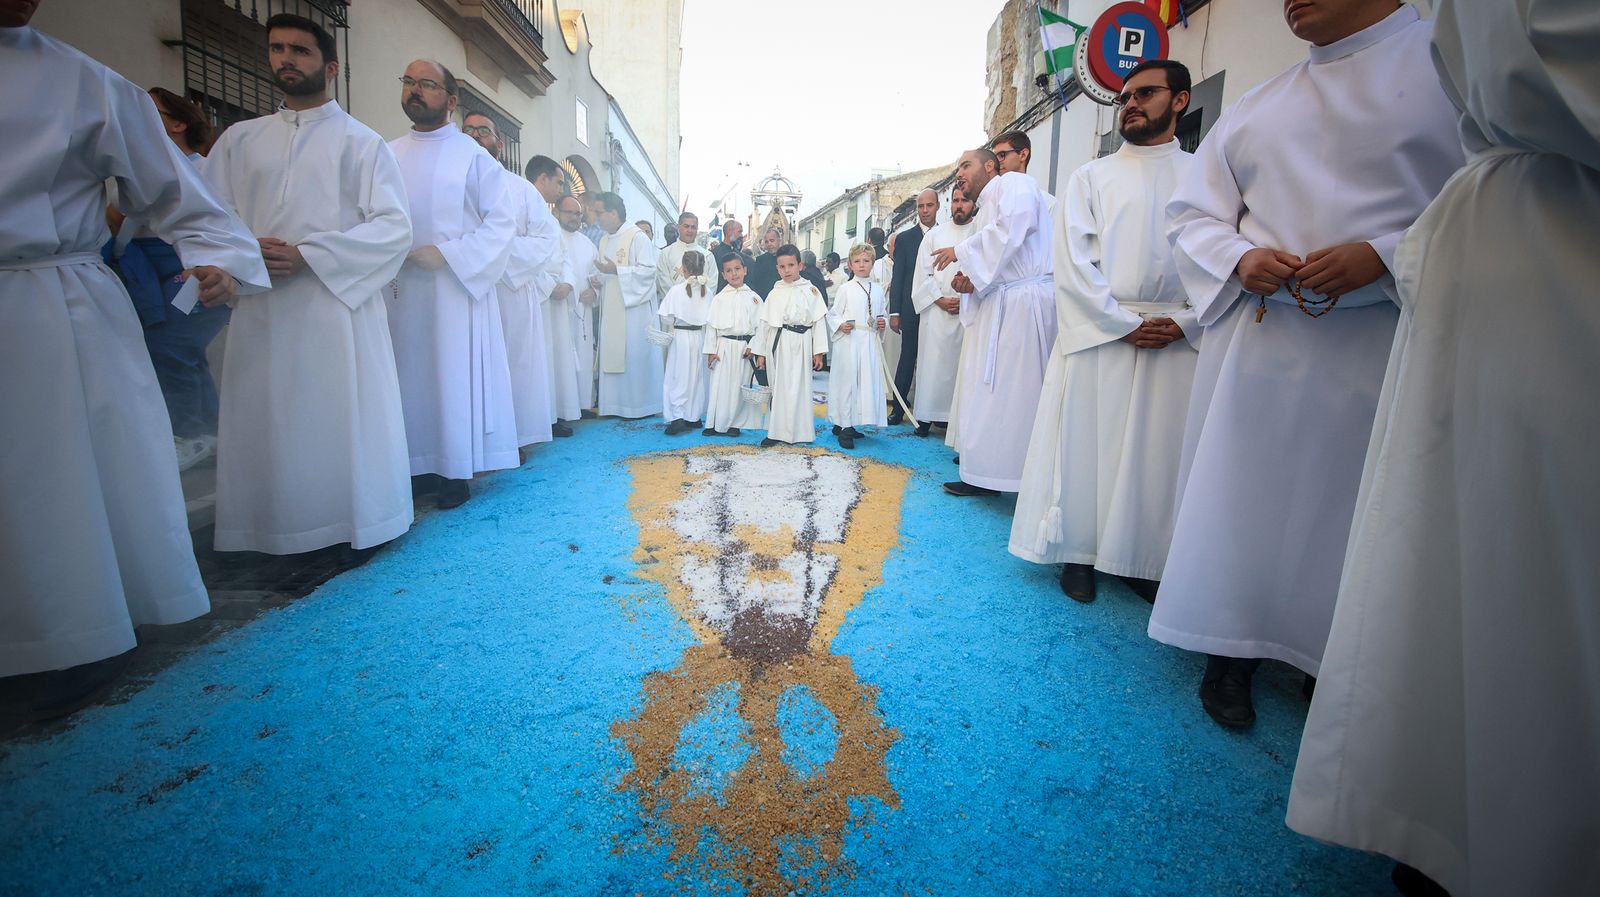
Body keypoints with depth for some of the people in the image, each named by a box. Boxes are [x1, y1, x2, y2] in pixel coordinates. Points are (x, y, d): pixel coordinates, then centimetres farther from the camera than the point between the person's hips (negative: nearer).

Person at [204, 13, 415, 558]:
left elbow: (393, 228, -5)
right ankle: (281, 537, 16)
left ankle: (358, 528, 12)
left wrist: (307, 255, -13)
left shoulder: (362, 142, 6)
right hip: (260, 309, 4)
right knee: (269, 421, 5)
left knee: (344, 416, -1)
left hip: (340, 304, -3)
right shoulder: (240, 139, 17)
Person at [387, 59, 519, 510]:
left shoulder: (472, 156, 1)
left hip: (456, 286, -4)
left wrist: (447, 254, -13)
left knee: (455, 377, -2)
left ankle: (456, 472, 6)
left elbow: (501, 221, -6)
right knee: (410, 377, 6)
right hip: (401, 290, 5)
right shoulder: (389, 155, 14)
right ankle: (420, 466, 15)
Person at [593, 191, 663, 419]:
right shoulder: (605, 240, 17)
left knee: (635, 354, -3)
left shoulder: (637, 236, -7)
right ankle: (615, 405, 12)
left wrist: (616, 270, -18)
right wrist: (597, 281, 2)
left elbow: (648, 270, -15)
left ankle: (640, 404, 6)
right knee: (612, 355, 6)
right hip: (611, 308, 8)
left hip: (634, 306, -7)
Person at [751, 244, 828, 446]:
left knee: (797, 388, -2)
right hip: (777, 346, 3)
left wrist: (818, 352, -5)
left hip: (799, 346, -3)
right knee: (777, 388, 7)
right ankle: (777, 431, 16)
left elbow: (818, 321, 0)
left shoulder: (810, 291, 2)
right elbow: (765, 323, 10)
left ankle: (797, 431, 7)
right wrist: (760, 352, 8)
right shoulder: (775, 293, 10)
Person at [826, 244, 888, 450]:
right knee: (847, 383, -4)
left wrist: (883, 323, -1)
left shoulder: (878, 290, 11)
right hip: (849, 342, -5)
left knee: (868, 383, 6)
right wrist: (841, 325, -17)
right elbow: (832, 314, 1)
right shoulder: (846, 290, -1)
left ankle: (848, 424, 18)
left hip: (871, 342, 5)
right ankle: (844, 428, 1)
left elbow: (883, 313, 19)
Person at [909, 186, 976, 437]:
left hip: (970, 311, 0)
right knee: (933, 362, 0)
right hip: (936, 310, 1)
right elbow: (923, 273, 6)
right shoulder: (935, 234, 11)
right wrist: (940, 299, -5)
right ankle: (926, 416, 6)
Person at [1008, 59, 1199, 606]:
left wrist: (1184, 322, -10)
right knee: (1088, 447, 0)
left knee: (1161, 453, 4)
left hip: (1178, 341, 1)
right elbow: (1073, 263, -2)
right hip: (1098, 333, -1)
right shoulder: (1091, 178, 10)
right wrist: (1125, 323, -10)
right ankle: (1080, 554, 12)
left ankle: (1145, 561, 16)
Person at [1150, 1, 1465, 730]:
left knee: (1357, 510, 3)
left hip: (1385, 347, -2)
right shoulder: (1253, 109, 16)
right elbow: (1191, 213, 15)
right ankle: (1231, 650, 19)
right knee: (1242, 498, 5)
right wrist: (1241, 258, -4)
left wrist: (1385, 255, -17)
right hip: (1257, 340, 3)